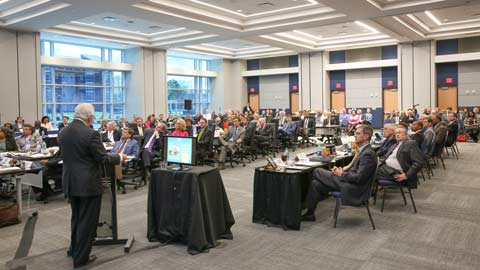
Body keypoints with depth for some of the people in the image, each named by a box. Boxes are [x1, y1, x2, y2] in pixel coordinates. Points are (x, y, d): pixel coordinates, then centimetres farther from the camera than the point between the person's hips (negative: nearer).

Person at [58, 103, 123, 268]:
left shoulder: (63, 133, 4)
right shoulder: (90, 134, -19)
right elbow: (103, 159, -16)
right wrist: (120, 157, 2)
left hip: (70, 183, 8)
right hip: (88, 184, -8)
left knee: (76, 218, 24)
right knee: (87, 221, 5)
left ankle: (74, 249, 38)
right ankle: (80, 258, 14)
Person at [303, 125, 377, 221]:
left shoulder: (368, 154, -19)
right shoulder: (364, 150, 13)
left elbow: (359, 178, -24)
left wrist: (341, 174, -11)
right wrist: (341, 170, 1)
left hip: (354, 189, -9)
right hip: (351, 183, 10)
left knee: (317, 172, -7)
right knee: (315, 183, 1)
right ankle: (309, 213, 8)